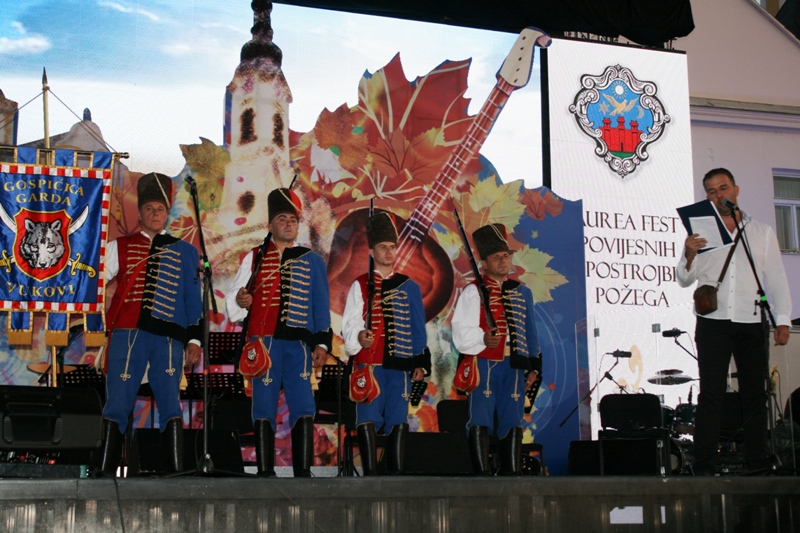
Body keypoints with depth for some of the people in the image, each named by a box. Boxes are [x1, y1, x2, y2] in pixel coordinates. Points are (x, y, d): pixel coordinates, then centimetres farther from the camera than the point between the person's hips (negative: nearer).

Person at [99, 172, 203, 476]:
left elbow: (193, 299, 12)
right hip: (127, 334, 0)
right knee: (118, 403, 0)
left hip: (169, 338, 0)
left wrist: (194, 340, 6)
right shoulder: (120, 247, 14)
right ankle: (106, 472, 7)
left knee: (170, 403, -5)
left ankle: (176, 471, -1)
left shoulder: (185, 252, 15)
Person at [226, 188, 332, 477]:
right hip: (263, 343, 0)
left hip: (300, 344, 1)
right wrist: (239, 301, -14)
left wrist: (322, 342, 3)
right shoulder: (255, 257, 12)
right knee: (263, 407, -1)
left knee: (303, 408, -4)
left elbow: (322, 305, 11)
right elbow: (233, 299, 9)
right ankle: (265, 471, 5)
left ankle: (303, 472, 1)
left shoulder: (312, 261, 14)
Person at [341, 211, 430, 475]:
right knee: (367, 417, -5)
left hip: (400, 364, 2)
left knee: (399, 419, 1)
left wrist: (421, 363, 6)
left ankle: (396, 473, 7)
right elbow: (350, 323, -1)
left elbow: (418, 329, 12)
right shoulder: (360, 285, 7)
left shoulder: (409, 287, 13)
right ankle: (370, 473, 0)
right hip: (369, 363, -2)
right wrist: (358, 336, -23)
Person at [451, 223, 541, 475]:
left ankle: (512, 474, 10)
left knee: (513, 423, 5)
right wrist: (483, 339, -23)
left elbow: (530, 331, 17)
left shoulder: (522, 292, 16)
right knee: (479, 421, -5)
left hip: (514, 366, 4)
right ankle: (482, 474, -1)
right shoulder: (473, 291, 2)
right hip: (483, 366, -4)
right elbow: (462, 329, -5)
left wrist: (533, 366, 12)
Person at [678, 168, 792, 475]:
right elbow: (684, 280, 5)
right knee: (711, 395, -6)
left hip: (751, 323, 2)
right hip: (713, 322, -1)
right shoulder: (701, 233, 11)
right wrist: (689, 256, -16)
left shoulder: (762, 232, 15)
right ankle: (704, 467, -7)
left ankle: (759, 464, 7)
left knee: (755, 394, 2)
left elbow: (776, 278, 12)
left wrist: (782, 320, 2)